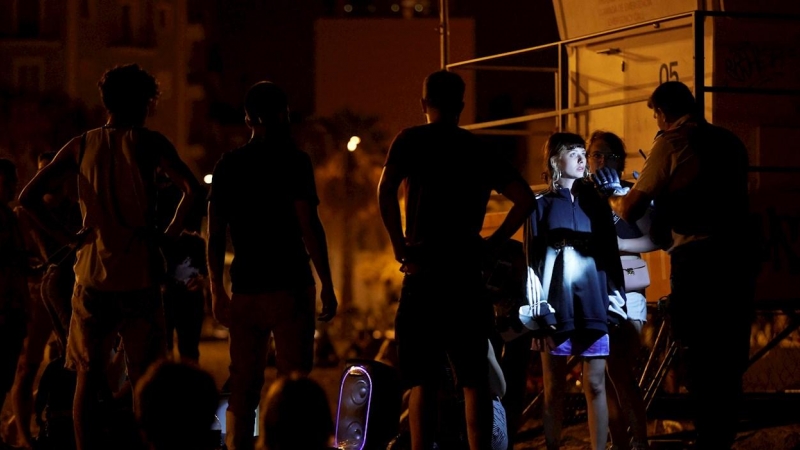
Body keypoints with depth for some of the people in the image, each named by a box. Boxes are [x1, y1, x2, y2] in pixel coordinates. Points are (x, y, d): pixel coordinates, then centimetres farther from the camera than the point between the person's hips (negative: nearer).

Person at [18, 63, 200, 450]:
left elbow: (28, 197, -3)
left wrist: (65, 235, 3)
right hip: (140, 276, -2)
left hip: (92, 276, 2)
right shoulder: (147, 143, -3)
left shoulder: (81, 146, 5)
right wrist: (172, 230, -4)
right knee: (143, 382, 5)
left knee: (88, 381, 9)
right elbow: (192, 189, -17)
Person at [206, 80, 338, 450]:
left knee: (243, 389, 8)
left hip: (245, 291, 4)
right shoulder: (292, 161, -5)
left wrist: (217, 290, 14)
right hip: (289, 289, -4)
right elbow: (309, 226, -12)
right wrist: (327, 285, -8)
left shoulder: (228, 165, 9)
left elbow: (215, 234, 8)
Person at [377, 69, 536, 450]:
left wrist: (400, 248, -8)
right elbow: (525, 198, 6)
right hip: (468, 273, 3)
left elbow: (386, 190, -14)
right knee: (474, 378, 5)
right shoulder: (480, 151, 13)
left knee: (421, 379, -1)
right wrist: (491, 243, 7)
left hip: (424, 273, -3)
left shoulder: (412, 140, 2)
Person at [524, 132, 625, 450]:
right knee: (554, 388, 0)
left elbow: (611, 251, 12)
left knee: (595, 385, -2)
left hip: (591, 303, 2)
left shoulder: (596, 201, 13)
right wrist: (538, 313, -6)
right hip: (556, 305, -1)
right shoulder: (542, 205, 7)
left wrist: (615, 297, 1)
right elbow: (534, 261, 3)